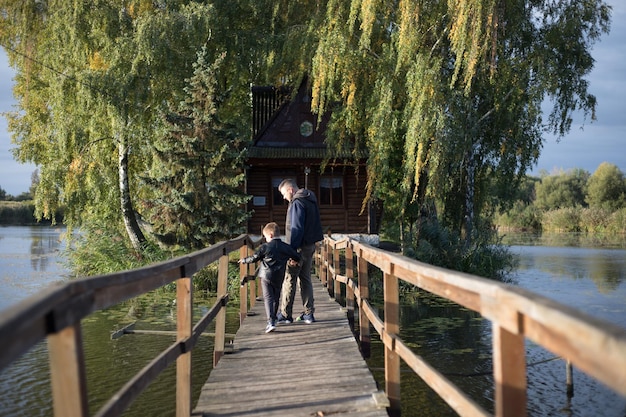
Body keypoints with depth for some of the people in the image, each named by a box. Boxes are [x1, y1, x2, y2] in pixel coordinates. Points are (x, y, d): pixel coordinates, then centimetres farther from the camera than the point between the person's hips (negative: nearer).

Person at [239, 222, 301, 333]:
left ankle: (271, 322, -19)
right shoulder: (286, 247, 3)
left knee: (268, 298, -6)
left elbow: (254, 258, 1)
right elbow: (297, 256, 10)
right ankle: (273, 319, 30)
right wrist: (294, 261, 33)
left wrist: (244, 260, 20)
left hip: (266, 276, -4)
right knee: (276, 298, 18)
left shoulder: (265, 247, -5)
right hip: (279, 278, 4)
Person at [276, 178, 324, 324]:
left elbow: (296, 229, -21)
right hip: (310, 246, 9)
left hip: (299, 247, -9)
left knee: (289, 280, -1)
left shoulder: (297, 203, -15)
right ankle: (309, 314, 15)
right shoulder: (311, 201, 13)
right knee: (306, 279, 13)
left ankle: (285, 315, 3)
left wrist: (292, 249, -20)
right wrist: (313, 242, 16)